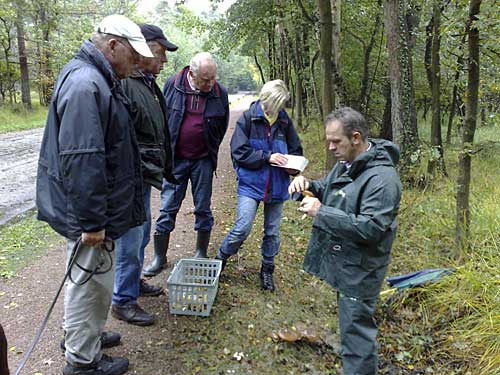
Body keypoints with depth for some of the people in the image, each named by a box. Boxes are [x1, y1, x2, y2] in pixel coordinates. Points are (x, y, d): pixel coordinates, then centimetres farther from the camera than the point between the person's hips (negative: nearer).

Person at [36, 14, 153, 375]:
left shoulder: (97, 79, 13)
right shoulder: (85, 84, -22)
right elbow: (81, 160, -27)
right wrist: (92, 221, -23)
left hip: (94, 208, 10)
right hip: (88, 212, -10)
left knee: (91, 280, 24)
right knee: (91, 282, 6)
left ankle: (83, 334, 43)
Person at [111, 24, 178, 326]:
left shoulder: (149, 84, 14)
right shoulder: (124, 84, -19)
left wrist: (166, 168, 23)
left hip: (145, 177, 10)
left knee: (142, 236, 22)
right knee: (131, 241, 0)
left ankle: (134, 282, 40)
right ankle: (123, 301, 16)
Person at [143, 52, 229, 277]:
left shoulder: (220, 93, -5)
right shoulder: (172, 85, -6)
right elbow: (160, 117, 6)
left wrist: (210, 151, 10)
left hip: (203, 161, 0)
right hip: (175, 159, 0)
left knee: (203, 209, 9)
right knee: (167, 209, 5)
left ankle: (201, 255, 25)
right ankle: (159, 258, 17)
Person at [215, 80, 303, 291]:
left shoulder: (284, 121, 1)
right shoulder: (248, 118, -8)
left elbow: (296, 151, 11)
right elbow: (239, 151, -12)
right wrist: (267, 157, -18)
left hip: (277, 186, 4)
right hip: (251, 184, -3)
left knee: (272, 231, 13)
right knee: (242, 228, -10)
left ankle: (267, 270, 32)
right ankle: (220, 260, 16)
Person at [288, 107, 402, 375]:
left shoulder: (382, 177, -23)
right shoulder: (346, 163, 7)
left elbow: (371, 228, -28)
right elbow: (329, 189, 22)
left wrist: (321, 212, -26)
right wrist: (308, 185, -2)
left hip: (359, 269, -9)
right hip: (342, 260, 9)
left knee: (355, 329, 2)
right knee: (351, 324, 24)